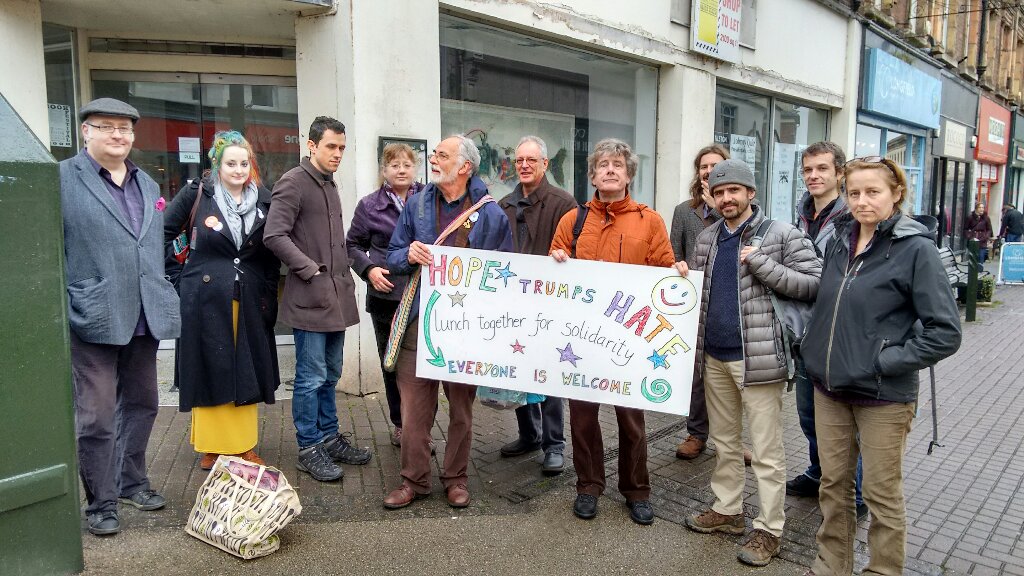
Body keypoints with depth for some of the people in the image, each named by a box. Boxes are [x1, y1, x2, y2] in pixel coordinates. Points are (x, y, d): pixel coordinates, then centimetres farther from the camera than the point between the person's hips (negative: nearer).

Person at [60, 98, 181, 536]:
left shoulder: (148, 185, 15)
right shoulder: (63, 179, -4)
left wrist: (166, 301, 15)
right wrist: (63, 311, -11)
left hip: (143, 318, 6)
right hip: (93, 320, -6)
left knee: (141, 404, 16)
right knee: (97, 415, 1)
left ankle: (131, 482, 34)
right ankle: (101, 503, 17)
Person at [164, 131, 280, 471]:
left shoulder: (264, 201, 5)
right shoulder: (197, 194, -3)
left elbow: (271, 254, 8)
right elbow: (163, 234, 2)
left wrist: (269, 295, 1)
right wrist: (178, 277, -2)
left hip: (249, 302, 3)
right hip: (205, 300, -2)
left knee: (248, 373, 7)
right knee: (208, 371, 5)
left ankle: (245, 446, 20)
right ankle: (211, 446, 19)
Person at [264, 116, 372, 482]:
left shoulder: (330, 185, 18)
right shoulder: (293, 182, -8)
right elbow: (274, 236, -17)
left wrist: (345, 278, 14)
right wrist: (312, 271, -17)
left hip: (337, 297, 8)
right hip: (310, 298, -8)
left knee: (331, 374, 16)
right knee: (312, 377, -1)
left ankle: (329, 438, 28)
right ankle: (308, 449, 12)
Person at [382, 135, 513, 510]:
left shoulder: (491, 214, -1)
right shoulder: (417, 205, 6)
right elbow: (393, 256, 9)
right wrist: (409, 255, -12)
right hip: (421, 317, 2)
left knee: (461, 405, 11)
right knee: (414, 405, 3)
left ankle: (456, 478, 27)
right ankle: (414, 480, 19)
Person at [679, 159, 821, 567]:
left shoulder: (781, 234, -6)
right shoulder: (706, 239, 12)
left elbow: (814, 284, -12)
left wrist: (761, 263, -18)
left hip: (757, 357, -6)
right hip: (714, 356, 6)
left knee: (766, 451, 2)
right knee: (725, 442, 18)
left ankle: (769, 530, 14)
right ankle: (726, 510, 32)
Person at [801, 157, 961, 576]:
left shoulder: (916, 247, -11)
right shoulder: (840, 242, 7)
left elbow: (945, 331, -14)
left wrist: (888, 361, -16)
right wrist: (816, 351, 10)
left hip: (882, 395, -5)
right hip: (829, 386, 6)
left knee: (881, 494, 8)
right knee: (833, 484, 16)